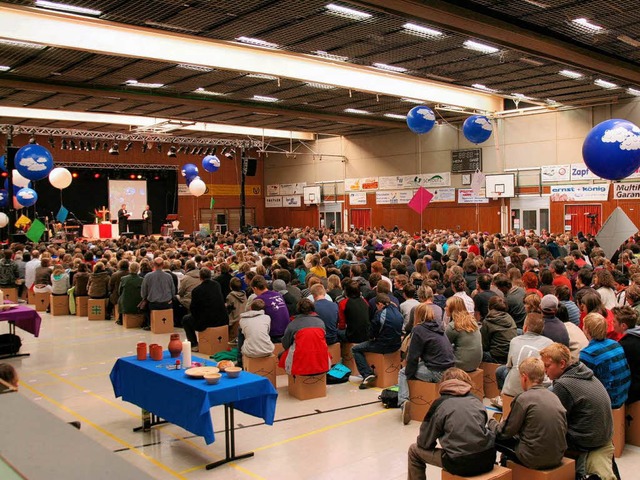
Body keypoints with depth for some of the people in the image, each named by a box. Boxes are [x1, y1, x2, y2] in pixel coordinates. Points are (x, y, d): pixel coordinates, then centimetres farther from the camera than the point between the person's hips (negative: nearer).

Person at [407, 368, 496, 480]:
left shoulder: (440, 403, 0)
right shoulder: (476, 400, 11)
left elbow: (424, 442, 4)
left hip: (461, 465, -5)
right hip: (488, 459, 5)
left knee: (414, 450, 17)